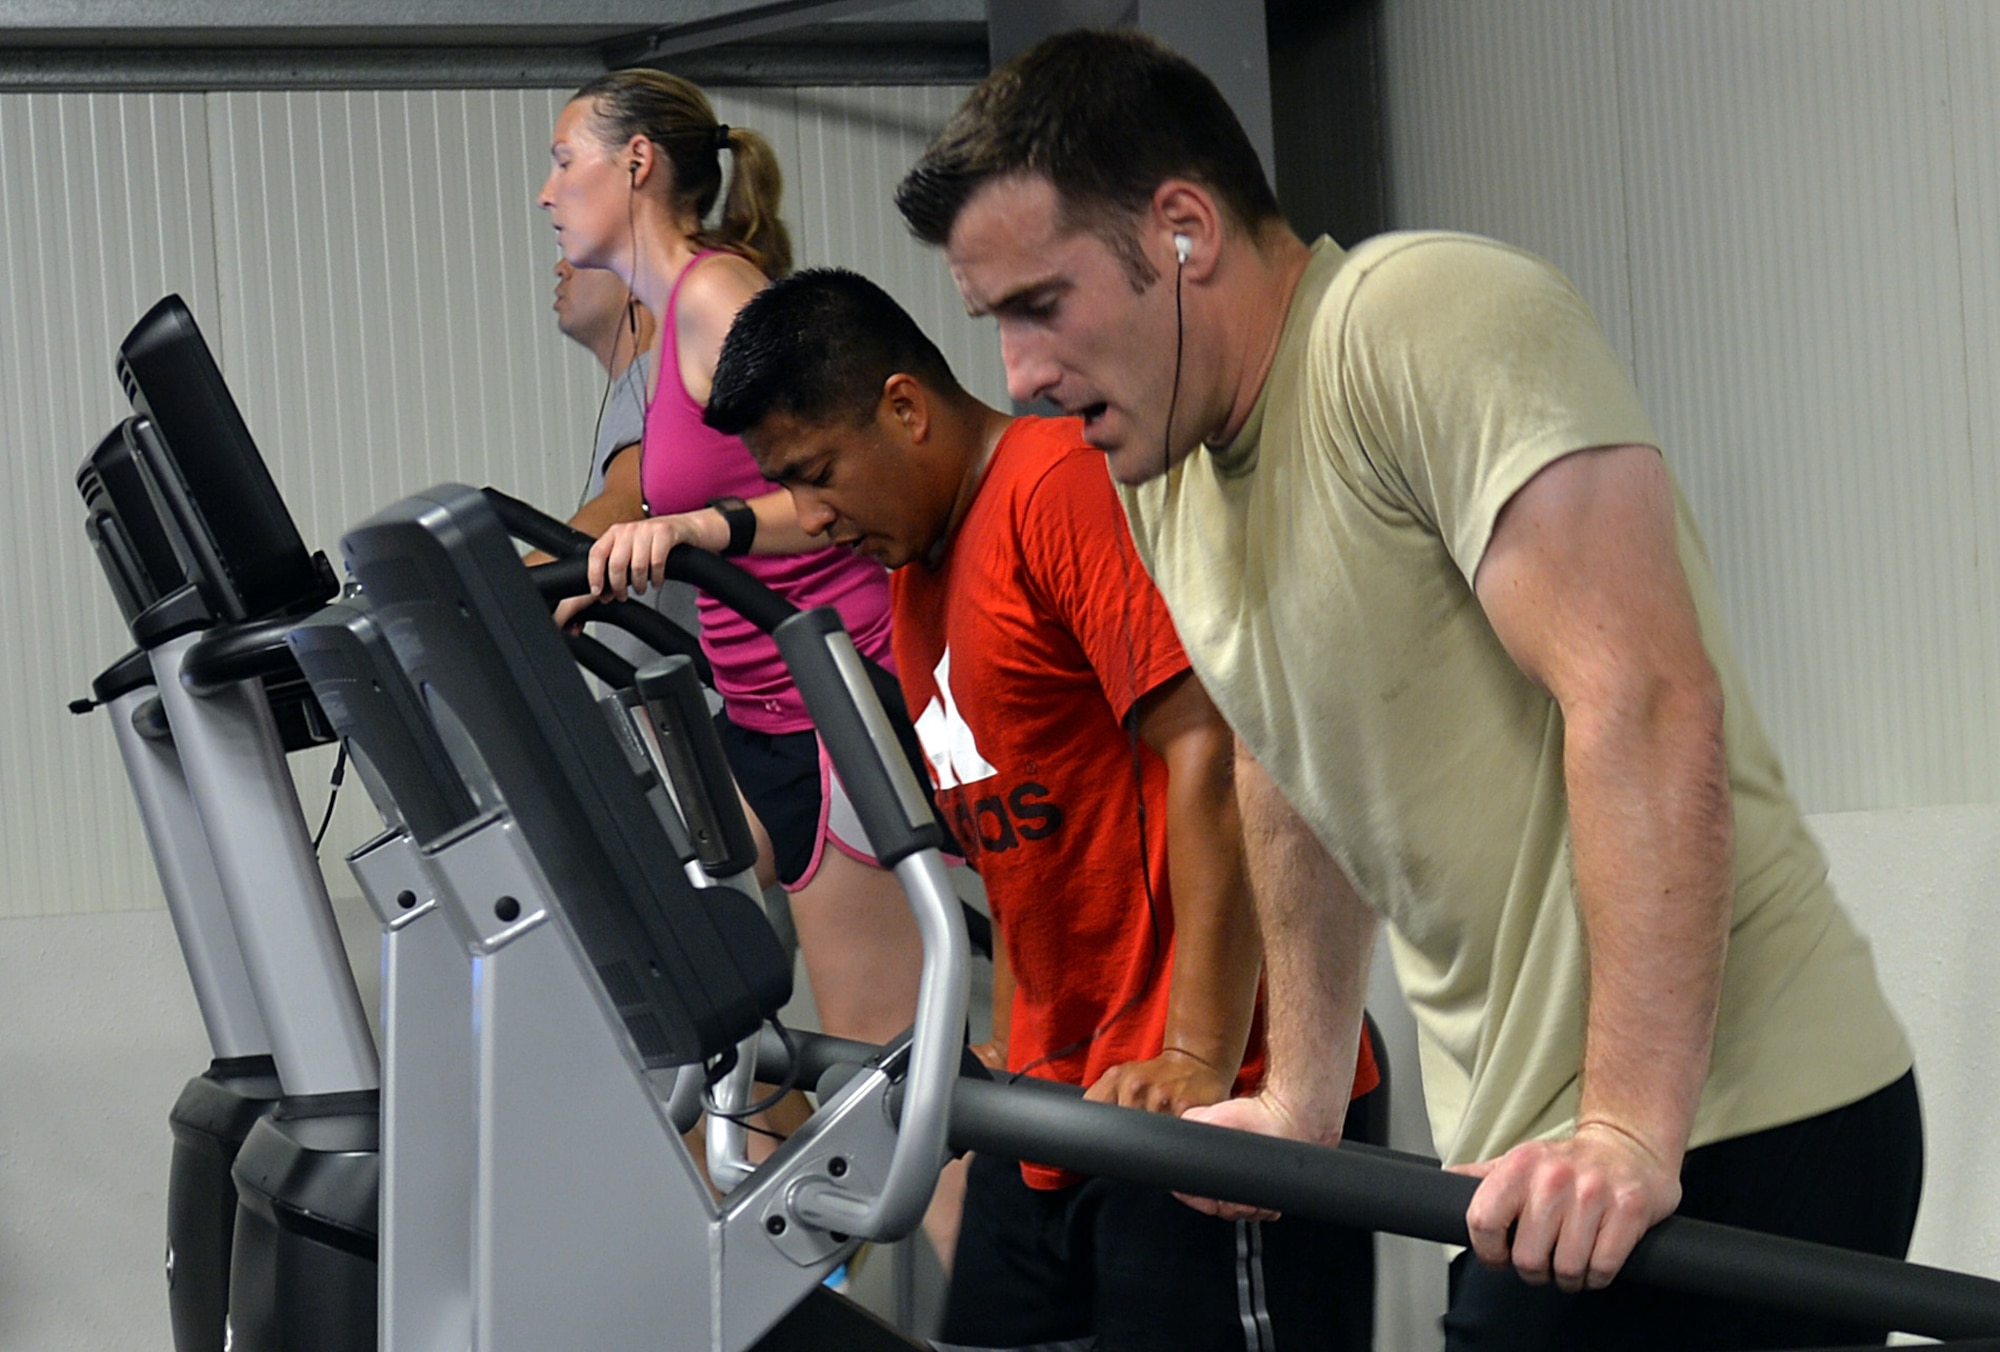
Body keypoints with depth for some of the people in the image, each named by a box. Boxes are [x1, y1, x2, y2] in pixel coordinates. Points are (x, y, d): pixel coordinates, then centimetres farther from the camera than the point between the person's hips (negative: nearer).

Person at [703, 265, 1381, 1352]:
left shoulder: (1068, 486, -12)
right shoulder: (919, 577, 18)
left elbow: (1215, 752, -20)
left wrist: (1198, 1059, -23)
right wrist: (1014, 1055, 16)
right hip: (1059, 1103, 10)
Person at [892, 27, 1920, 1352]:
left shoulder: (1427, 324, -16)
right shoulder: (1164, 477, 12)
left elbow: (1645, 704, -25)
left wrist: (1630, 1130, -29)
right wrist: (1301, 1101, 22)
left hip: (1724, 1135, -8)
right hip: (1528, 1148, 8)